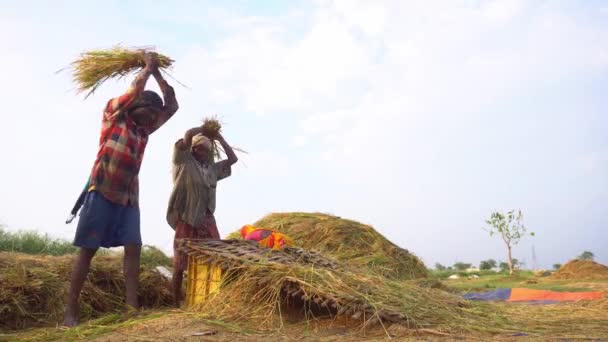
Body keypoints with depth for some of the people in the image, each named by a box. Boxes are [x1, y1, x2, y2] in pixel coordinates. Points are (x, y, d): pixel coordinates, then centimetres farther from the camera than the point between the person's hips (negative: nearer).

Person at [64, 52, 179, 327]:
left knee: (133, 248, -4)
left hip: (129, 195, 6)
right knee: (88, 250, -3)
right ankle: (70, 311, 3)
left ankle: (132, 306, -2)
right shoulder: (113, 113, 5)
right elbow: (136, 89, -9)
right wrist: (148, 66, 7)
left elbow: (172, 106, 16)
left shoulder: (144, 129, 18)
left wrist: (157, 71, 17)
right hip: (102, 191, -6)